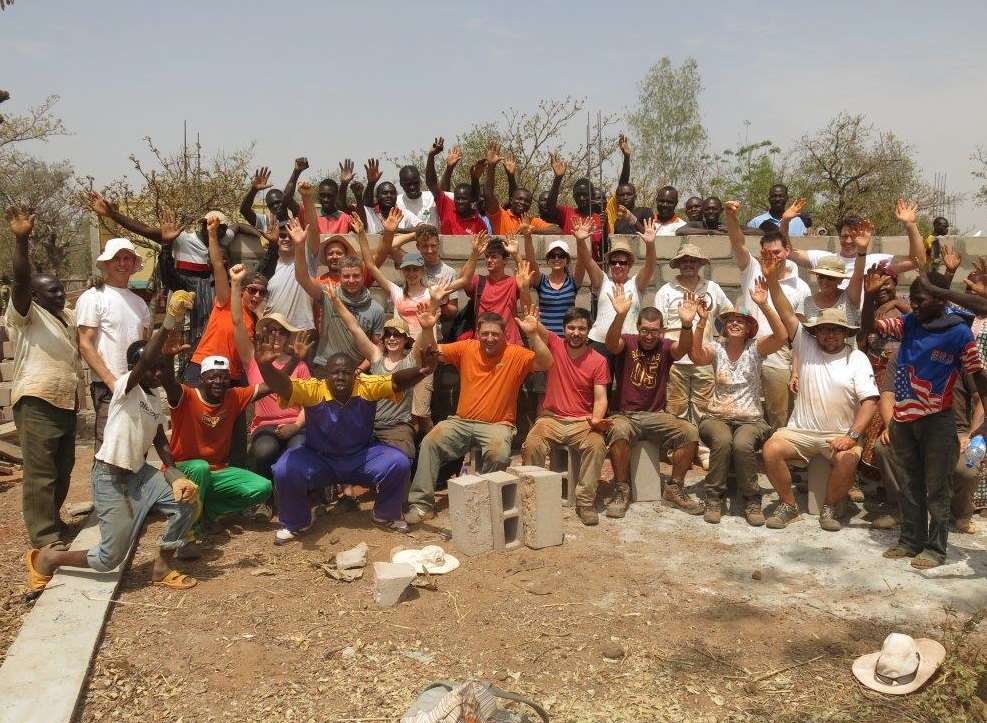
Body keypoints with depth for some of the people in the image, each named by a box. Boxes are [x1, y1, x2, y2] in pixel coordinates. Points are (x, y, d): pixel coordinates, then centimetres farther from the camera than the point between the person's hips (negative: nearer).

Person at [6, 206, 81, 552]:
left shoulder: (69, 316, 20)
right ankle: (44, 537, -5)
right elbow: (20, 280, -18)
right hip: (37, 403, -7)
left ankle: (52, 522, 27)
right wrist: (21, 240, -29)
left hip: (67, 403, 7)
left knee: (62, 469, 13)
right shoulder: (25, 314, -2)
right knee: (41, 471, -7)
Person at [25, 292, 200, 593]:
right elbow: (145, 359, -35)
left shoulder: (155, 398, 9)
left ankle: (161, 568, 7)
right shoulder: (124, 386, -14)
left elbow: (161, 443, 10)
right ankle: (44, 559, 20)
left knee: (187, 501, -10)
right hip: (110, 476, -7)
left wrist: (176, 476, -7)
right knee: (110, 558, -6)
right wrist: (170, 321, -48)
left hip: (139, 473, 8)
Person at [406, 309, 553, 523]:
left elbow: (546, 364, -18)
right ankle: (422, 502, -13)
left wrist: (533, 334, -31)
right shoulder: (466, 348, 5)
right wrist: (427, 329, -15)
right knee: (430, 441, -19)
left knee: (498, 454, -33)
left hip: (497, 424, -3)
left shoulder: (516, 354, -3)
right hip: (461, 421, 3)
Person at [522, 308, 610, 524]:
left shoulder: (598, 361, -1)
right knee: (532, 445, -28)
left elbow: (600, 398, -5)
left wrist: (596, 420, -25)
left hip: (583, 421, 0)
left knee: (597, 445, -31)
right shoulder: (554, 344, 2)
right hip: (551, 418, 1)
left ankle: (585, 501, -17)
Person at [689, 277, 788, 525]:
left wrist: (763, 305, -29)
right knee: (722, 440, -33)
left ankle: (752, 501, -14)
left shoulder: (755, 348, 1)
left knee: (743, 444, -32)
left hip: (750, 419, 0)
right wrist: (702, 321, -31)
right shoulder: (716, 349, 3)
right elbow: (696, 356, -20)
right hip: (717, 417, 1)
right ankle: (714, 498, -18)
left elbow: (781, 337, -19)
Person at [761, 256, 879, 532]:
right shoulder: (805, 345, 6)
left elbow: (869, 401, -6)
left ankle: (829, 508, -5)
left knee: (848, 458, -32)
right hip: (800, 430, 1)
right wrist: (772, 280, -21)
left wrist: (852, 436, -18)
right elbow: (787, 313, -7)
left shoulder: (856, 358, 2)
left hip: (840, 434, -1)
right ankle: (789, 504, -2)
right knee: (771, 449, -24)